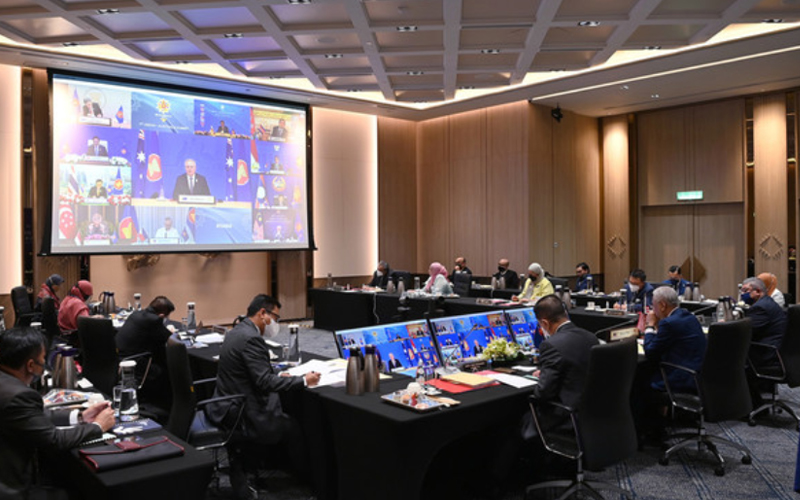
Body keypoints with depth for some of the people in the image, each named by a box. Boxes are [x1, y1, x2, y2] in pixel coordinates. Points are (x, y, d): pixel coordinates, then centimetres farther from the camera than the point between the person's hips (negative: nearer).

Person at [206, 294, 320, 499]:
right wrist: (304, 381, -19)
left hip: (225, 408, 9)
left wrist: (276, 376, 11)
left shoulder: (237, 331, 9)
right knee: (293, 427, 6)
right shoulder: (251, 338, -21)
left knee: (283, 417, 19)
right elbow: (265, 382, -24)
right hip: (240, 416, -9)